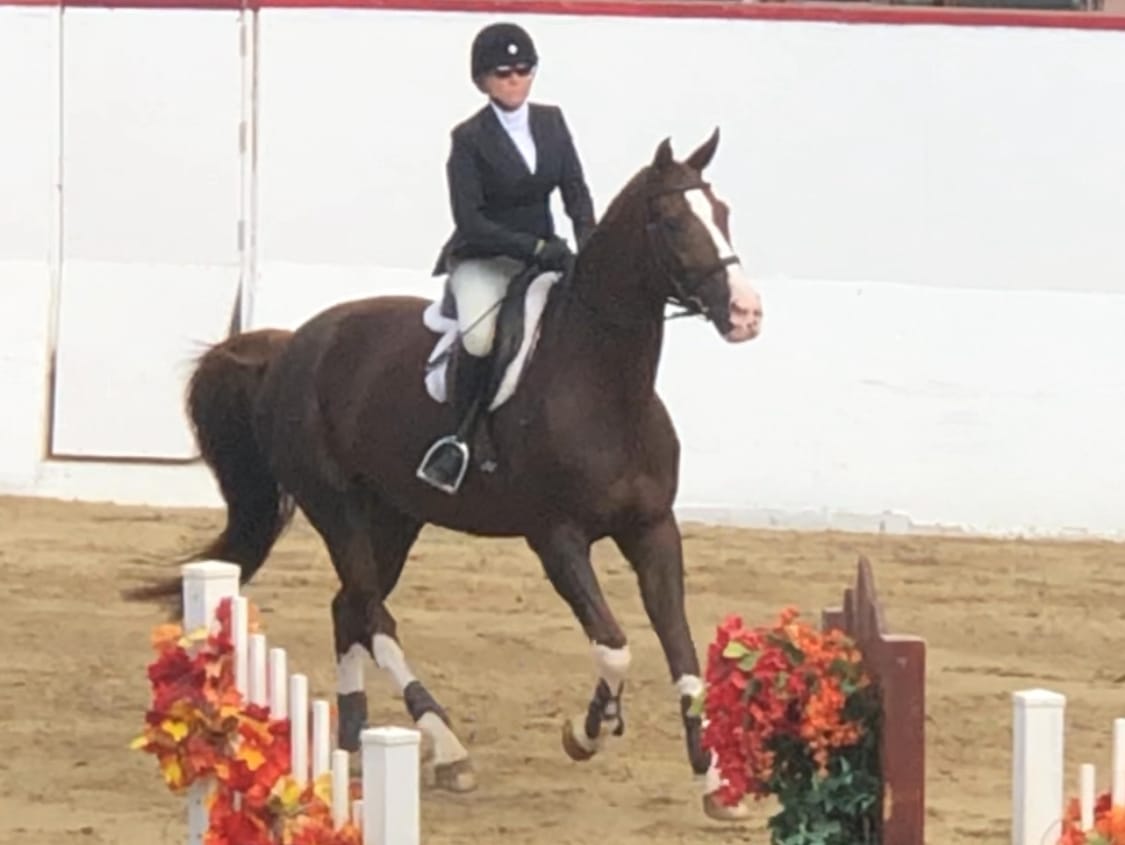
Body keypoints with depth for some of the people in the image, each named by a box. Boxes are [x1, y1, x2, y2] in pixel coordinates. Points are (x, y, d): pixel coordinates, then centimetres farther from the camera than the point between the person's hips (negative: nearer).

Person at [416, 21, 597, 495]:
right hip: (482, 258, -5)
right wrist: (534, 248, -24)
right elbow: (470, 220, -15)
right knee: (480, 335, -34)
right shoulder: (469, 138, -8)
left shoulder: (551, 122, 7)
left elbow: (576, 192, 6)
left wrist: (589, 248, -13)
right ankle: (463, 439, -19)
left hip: (542, 253, 5)